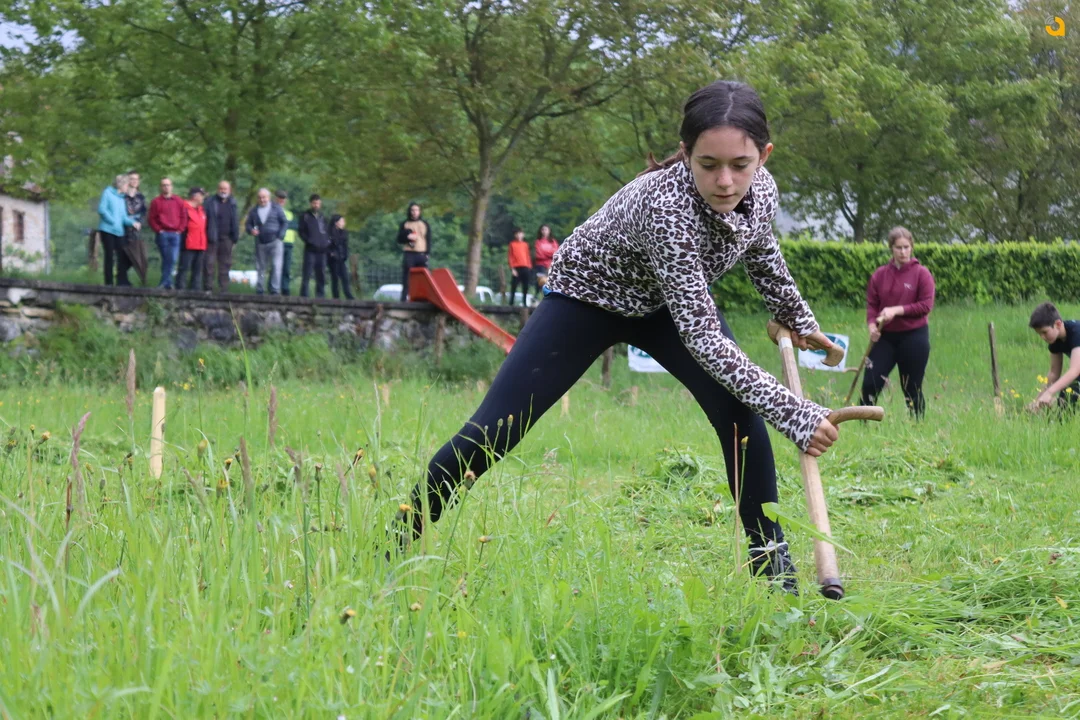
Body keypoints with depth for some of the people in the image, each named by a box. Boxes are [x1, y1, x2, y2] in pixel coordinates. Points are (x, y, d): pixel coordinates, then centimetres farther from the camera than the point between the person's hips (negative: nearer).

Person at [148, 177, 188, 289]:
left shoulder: (179, 201, 9)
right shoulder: (156, 202, 5)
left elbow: (184, 217, 8)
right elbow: (152, 219, 3)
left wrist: (180, 230, -3)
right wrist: (158, 230, -7)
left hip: (175, 234, 1)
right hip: (162, 234, -1)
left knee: (173, 259, -8)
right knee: (165, 259, 1)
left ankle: (164, 282, -3)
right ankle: (168, 283, 5)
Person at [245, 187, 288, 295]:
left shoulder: (276, 208, 3)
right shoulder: (254, 211, 12)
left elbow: (285, 223, 3)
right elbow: (248, 224, 15)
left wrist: (279, 236, -9)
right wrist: (251, 230, -8)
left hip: (275, 242, -3)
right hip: (260, 244, 3)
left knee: (276, 266, -12)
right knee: (260, 268, 6)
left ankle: (275, 290, -12)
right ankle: (259, 291, 12)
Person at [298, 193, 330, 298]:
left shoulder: (322, 217, 18)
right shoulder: (305, 216, 4)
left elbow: (327, 231, 24)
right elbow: (301, 232, 0)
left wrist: (328, 241, 6)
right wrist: (309, 241, -13)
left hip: (322, 250, 5)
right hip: (310, 250, -5)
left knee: (321, 275, 6)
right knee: (307, 274, -8)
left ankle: (320, 295, 11)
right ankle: (304, 296, -7)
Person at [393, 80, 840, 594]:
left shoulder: (761, 191, -21)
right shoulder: (667, 205, -42)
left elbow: (763, 253, 7)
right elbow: (702, 339, -42)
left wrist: (798, 320, 18)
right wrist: (793, 413, -44)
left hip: (667, 300, 6)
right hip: (587, 297, -5)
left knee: (741, 411, -16)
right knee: (492, 432, -11)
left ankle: (770, 554, -3)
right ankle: (400, 537, 7)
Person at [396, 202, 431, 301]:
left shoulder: (425, 224, 14)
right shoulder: (404, 224, 11)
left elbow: (429, 240, 11)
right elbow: (399, 240, 9)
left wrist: (427, 253, -1)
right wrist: (407, 237, -11)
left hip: (422, 255, 1)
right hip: (408, 255, -1)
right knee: (407, 279, -5)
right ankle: (404, 300, -5)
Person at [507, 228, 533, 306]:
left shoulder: (525, 244, 14)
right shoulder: (512, 244, 4)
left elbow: (528, 256, 15)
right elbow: (510, 257, 0)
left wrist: (530, 267, 6)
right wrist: (512, 269, -8)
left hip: (525, 268, 4)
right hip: (517, 268, -4)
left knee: (525, 286, 3)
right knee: (514, 286, -7)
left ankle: (524, 302, 10)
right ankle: (511, 303, -4)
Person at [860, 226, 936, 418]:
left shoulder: (922, 273, -4)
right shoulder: (879, 275, 5)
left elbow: (926, 305, -9)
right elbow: (871, 304, 5)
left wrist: (897, 310, -19)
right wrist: (872, 325, -14)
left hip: (914, 337, -3)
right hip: (885, 337, 3)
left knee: (912, 388, 5)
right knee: (870, 383, -5)